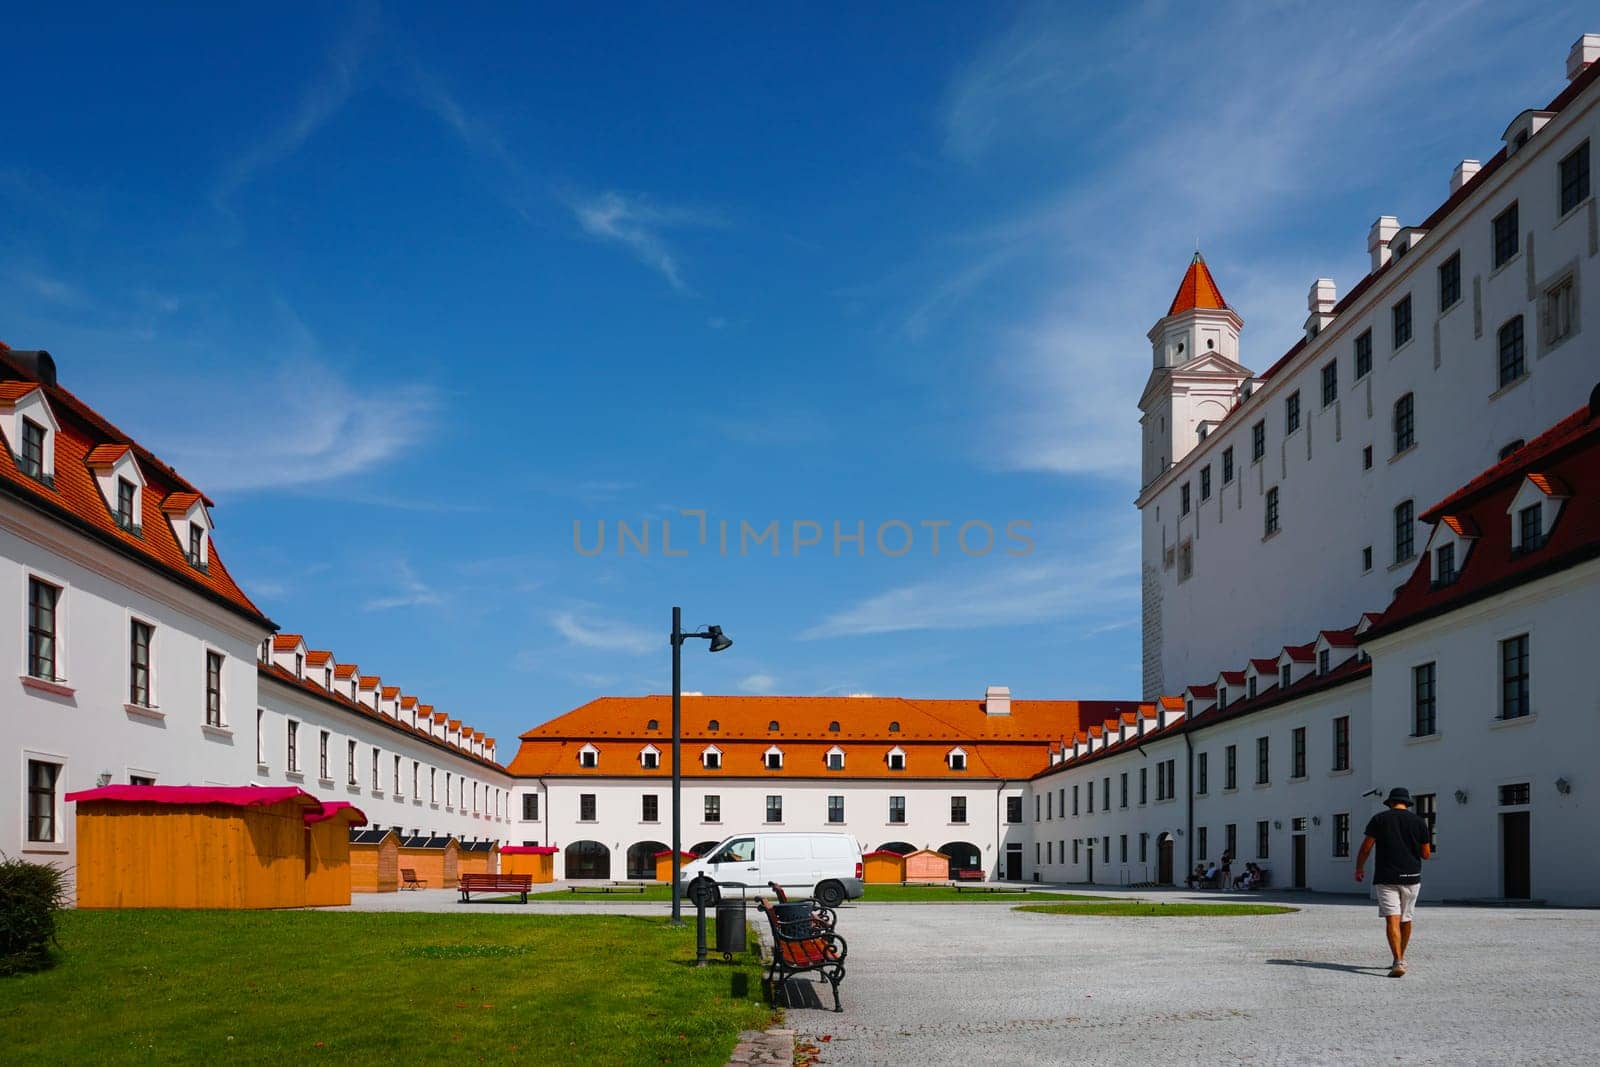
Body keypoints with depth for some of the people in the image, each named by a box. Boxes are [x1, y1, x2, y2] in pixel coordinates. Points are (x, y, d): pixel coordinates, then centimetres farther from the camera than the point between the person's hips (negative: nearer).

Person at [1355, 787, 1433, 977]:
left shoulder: (1379, 819, 0)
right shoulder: (1419, 821, 4)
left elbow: (1366, 848, -2)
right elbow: (1426, 854, 6)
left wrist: (1359, 868, 12)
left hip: (1386, 877, -2)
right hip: (1411, 876, 3)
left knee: (1392, 920, -10)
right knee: (1405, 919, 18)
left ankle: (1398, 963, -24)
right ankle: (1400, 958, 32)